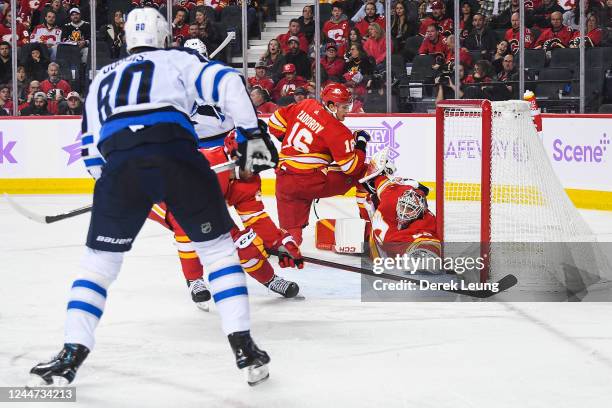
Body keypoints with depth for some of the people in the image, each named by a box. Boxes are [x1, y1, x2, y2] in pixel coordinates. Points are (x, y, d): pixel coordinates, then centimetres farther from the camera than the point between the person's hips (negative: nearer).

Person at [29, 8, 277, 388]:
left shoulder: (103, 78, 35)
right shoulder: (179, 59, 25)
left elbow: (92, 152, 32)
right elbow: (227, 83, 6)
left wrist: (121, 183, 43)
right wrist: (251, 134, 9)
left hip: (118, 163, 2)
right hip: (177, 155, -2)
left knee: (100, 259, 17)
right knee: (218, 247, 14)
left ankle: (72, 353, 7)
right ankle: (244, 348, 7)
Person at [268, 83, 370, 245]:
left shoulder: (306, 105, 8)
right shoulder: (338, 131, -7)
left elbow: (276, 121, 16)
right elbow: (351, 167, -6)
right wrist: (361, 142, 8)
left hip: (284, 184, 6)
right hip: (311, 182, -6)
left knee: (291, 231, 11)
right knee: (364, 172, 6)